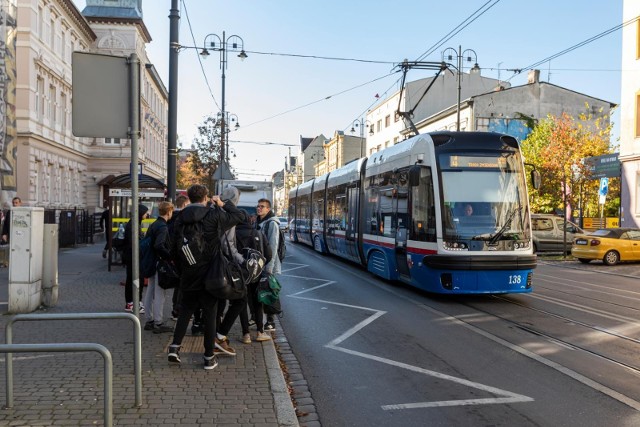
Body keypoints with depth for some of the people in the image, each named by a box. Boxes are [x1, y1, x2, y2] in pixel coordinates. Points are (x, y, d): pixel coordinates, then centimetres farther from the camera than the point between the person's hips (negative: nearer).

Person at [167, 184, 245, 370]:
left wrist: (181, 269, 14)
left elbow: (176, 247, 5)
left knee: (185, 310, 19)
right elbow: (239, 216, -1)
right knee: (210, 314, 5)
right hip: (209, 274, -3)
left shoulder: (180, 219, 1)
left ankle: (175, 346, 9)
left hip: (188, 274, 3)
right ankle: (209, 357, 11)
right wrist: (223, 203, 9)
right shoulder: (214, 215, -10)